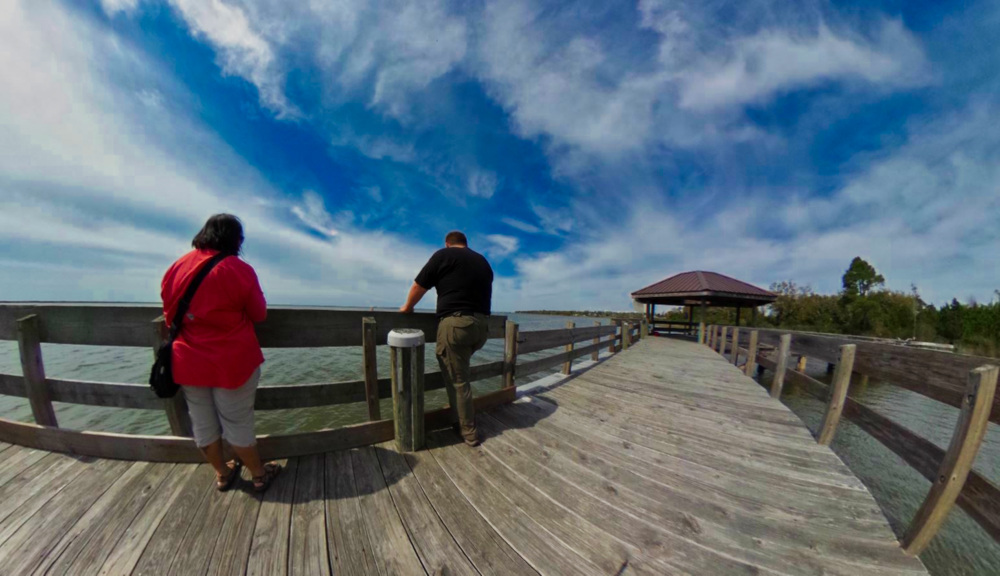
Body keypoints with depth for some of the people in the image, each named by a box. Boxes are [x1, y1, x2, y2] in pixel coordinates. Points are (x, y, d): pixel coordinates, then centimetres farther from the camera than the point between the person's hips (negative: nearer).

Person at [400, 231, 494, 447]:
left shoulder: (443, 255, 5)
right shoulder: (482, 261, 21)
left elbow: (419, 286, 7)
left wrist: (407, 307, 24)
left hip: (455, 323, -6)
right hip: (482, 324, 7)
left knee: (457, 380, 4)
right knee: (459, 374, 25)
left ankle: (468, 431, 14)